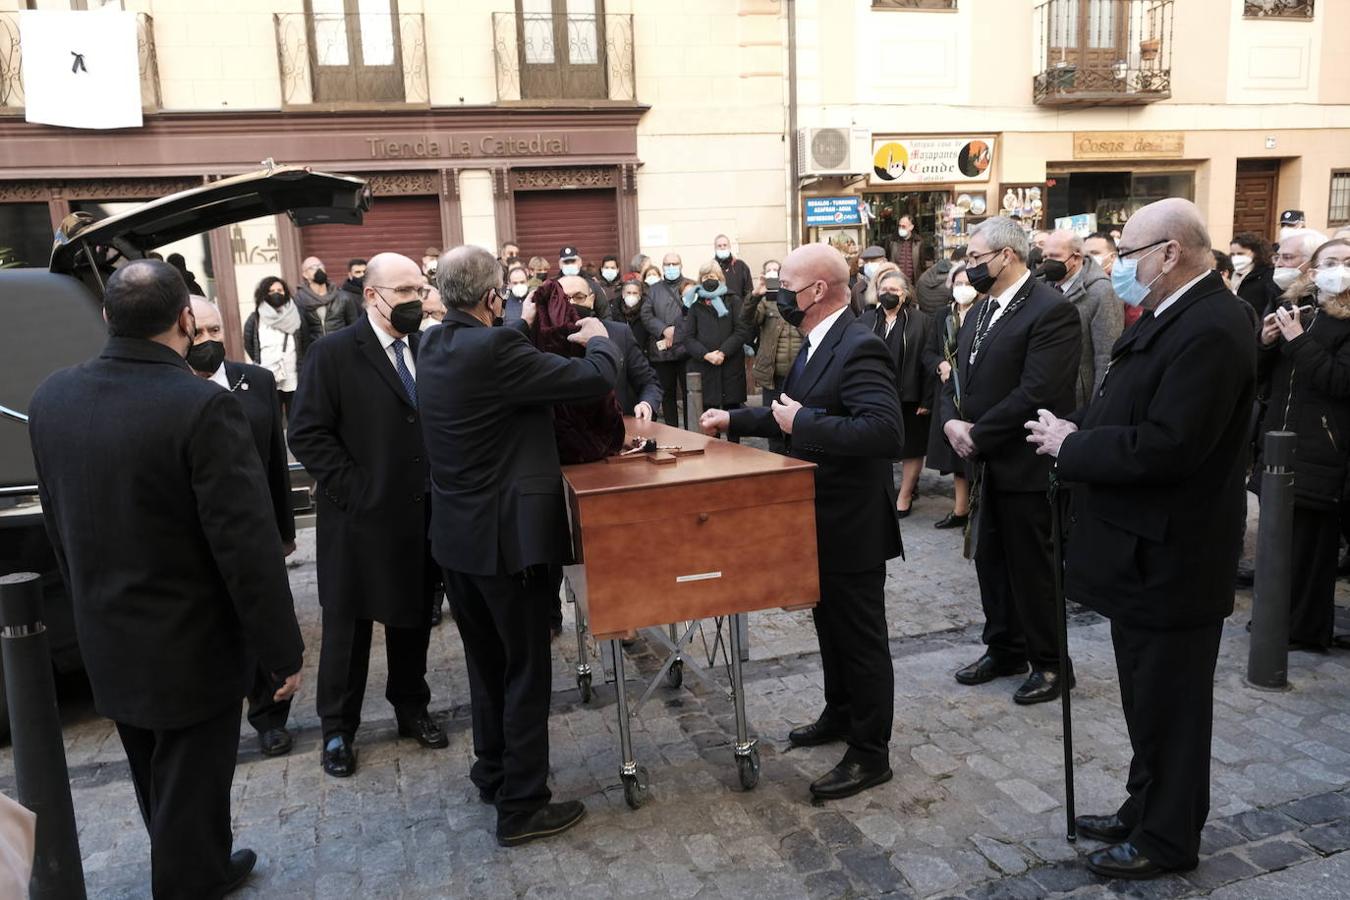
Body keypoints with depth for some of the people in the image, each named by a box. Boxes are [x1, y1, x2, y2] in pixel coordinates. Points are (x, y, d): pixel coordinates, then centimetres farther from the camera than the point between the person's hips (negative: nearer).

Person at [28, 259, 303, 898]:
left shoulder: (51, 398, -3)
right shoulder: (203, 407, -25)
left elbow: (57, 524, 8)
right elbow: (248, 547, -24)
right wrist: (283, 651, -14)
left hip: (106, 645, 8)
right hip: (191, 648, -7)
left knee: (157, 791, 26)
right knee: (189, 797, 11)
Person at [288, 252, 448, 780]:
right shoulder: (334, 354, -8)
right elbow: (307, 435, -11)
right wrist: (353, 490, -15)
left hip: (423, 514, 4)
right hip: (361, 518, -4)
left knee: (414, 618, 16)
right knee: (347, 626, 10)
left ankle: (411, 709, 35)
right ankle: (338, 728, 26)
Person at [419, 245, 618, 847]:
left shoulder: (437, 346, 2)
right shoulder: (495, 348, -23)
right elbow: (597, 378, -20)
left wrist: (523, 330, 18)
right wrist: (598, 336, 0)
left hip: (456, 532, 9)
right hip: (507, 535, -9)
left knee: (487, 662, 23)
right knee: (527, 672, 5)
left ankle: (492, 771, 39)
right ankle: (521, 807, 16)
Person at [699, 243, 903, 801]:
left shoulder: (858, 349, -23)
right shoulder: (818, 345, 8)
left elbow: (887, 432, -34)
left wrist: (802, 423, -29)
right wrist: (735, 420, 19)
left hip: (851, 525, -10)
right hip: (824, 519, 10)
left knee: (860, 637, 5)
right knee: (831, 626, 23)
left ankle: (870, 754, 20)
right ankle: (840, 716, 42)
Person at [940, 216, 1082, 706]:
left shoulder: (1051, 310, -16)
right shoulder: (980, 312, 12)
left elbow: (1036, 393, -24)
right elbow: (958, 377, 14)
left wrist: (977, 435, -18)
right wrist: (952, 421, -6)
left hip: (1026, 466, -8)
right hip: (988, 463, 8)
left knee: (1032, 566, 4)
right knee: (990, 559, 16)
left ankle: (1050, 664, 21)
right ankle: (1003, 648, 33)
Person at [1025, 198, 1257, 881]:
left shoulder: (1210, 331, -22)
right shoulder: (1171, 318, 10)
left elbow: (1165, 446, -29)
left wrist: (1069, 446, -19)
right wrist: (1076, 431, -3)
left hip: (1170, 560, -10)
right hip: (1145, 551, 10)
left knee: (1169, 707, 7)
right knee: (1149, 700, 22)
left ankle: (1167, 840, 25)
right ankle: (1145, 811, 38)